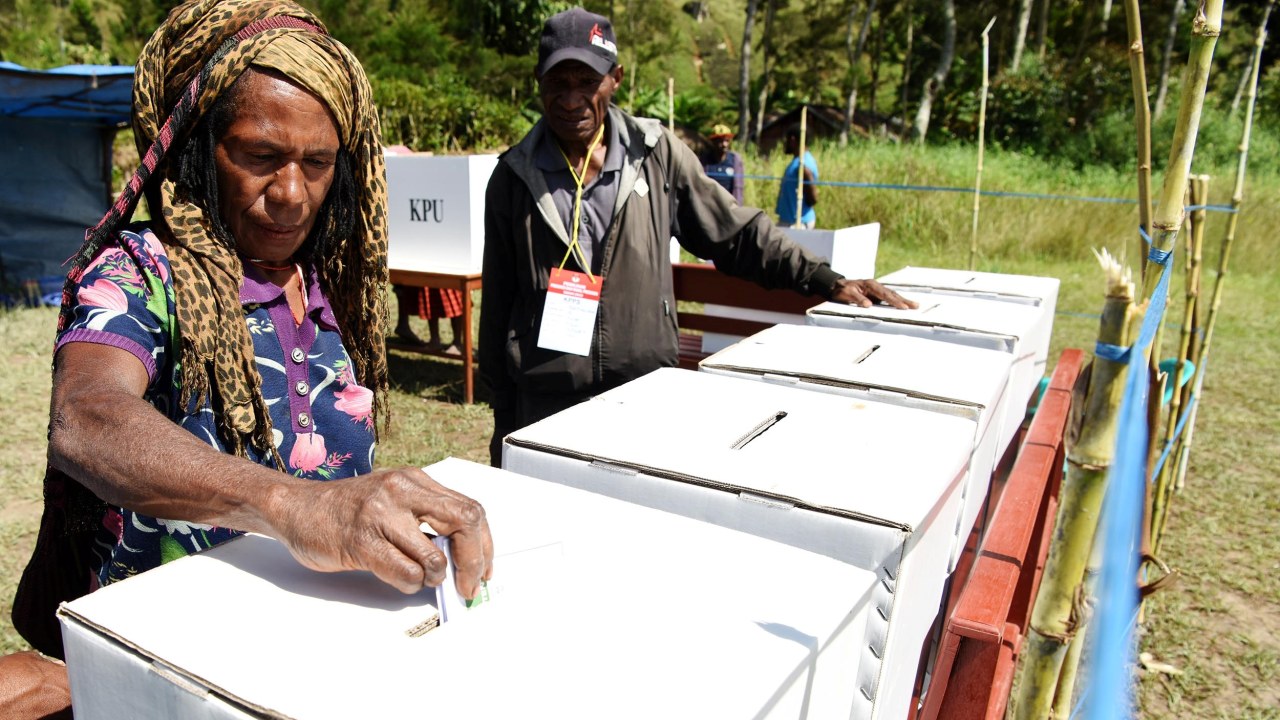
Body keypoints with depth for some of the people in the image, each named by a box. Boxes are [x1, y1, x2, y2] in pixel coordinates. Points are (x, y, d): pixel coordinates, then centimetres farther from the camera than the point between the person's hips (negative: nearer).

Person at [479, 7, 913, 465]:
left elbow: (735, 232, 8)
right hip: (547, 406, 1)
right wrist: (504, 420, 8)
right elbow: (498, 307, 7)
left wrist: (825, 281, -1)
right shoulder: (514, 177, 3)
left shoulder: (656, 154, 2)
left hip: (645, 394, 0)